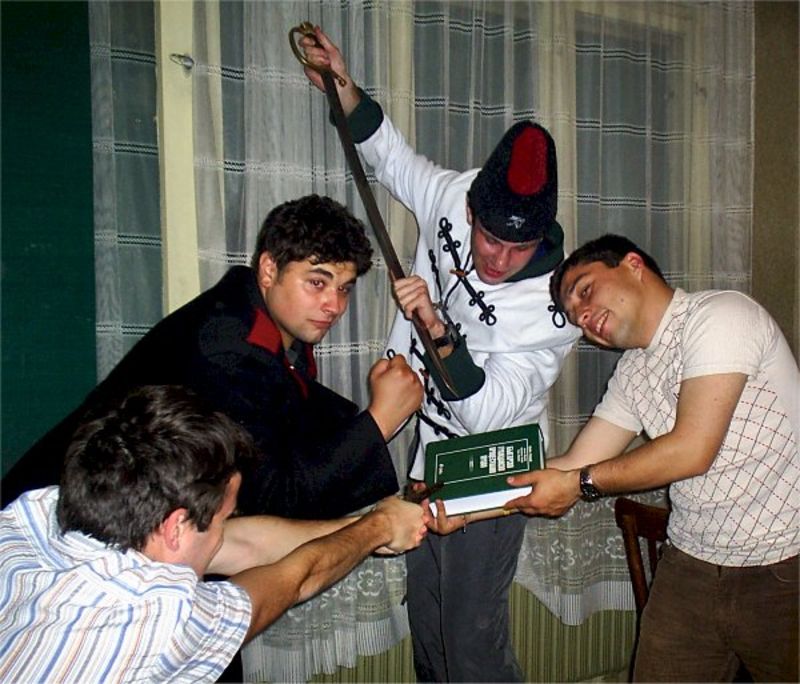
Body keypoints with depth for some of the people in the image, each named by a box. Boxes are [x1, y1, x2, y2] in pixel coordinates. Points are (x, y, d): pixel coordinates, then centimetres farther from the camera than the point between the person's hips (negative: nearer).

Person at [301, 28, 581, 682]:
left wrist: (437, 331, -44)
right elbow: (393, 158, 10)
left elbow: (486, 413, -31)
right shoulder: (454, 196, -13)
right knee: (426, 630, 21)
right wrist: (344, 90, 0)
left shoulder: (552, 306, -27)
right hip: (425, 457, 6)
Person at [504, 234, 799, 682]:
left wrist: (580, 484, -11)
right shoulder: (632, 374, 7)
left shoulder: (719, 315, -15)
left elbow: (692, 450, -20)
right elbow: (573, 468, 5)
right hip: (692, 563, 6)